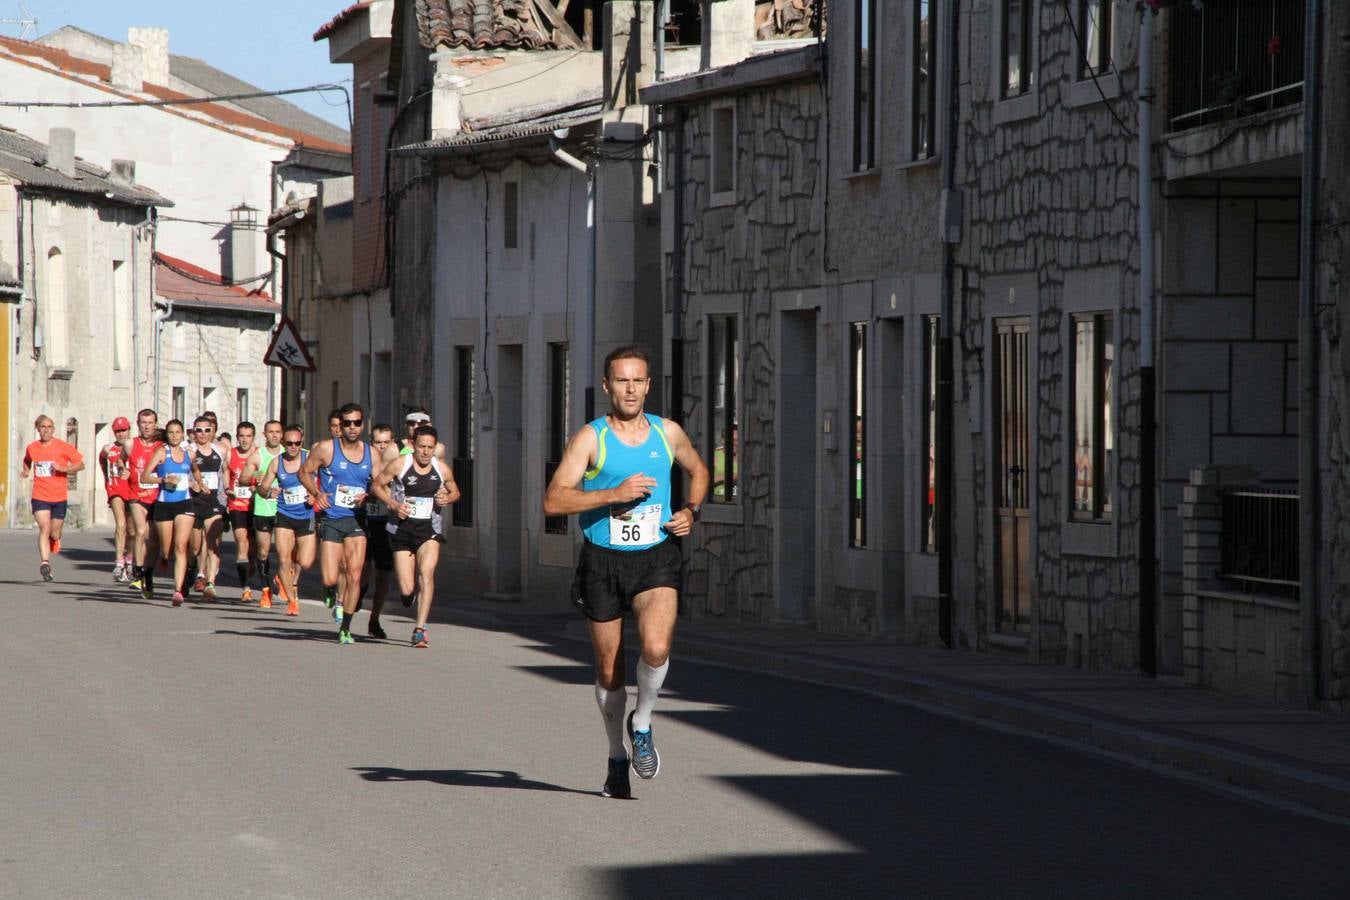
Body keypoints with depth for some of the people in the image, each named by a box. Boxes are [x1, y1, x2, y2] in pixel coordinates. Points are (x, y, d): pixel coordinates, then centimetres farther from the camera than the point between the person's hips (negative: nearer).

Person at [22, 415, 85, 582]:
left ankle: (55, 540, 46)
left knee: (54, 534, 9)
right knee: (44, 528, -19)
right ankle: (44, 562, -25)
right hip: (40, 497, 0)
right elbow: (27, 461, 28)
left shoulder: (63, 447, -3)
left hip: (59, 497, 0)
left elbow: (80, 464, -3)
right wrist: (26, 471, 7)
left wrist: (63, 468, -18)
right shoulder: (32, 448, 5)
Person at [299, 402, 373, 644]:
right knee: (330, 578, -8)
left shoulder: (371, 454, 5)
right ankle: (333, 590, 31)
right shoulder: (326, 449, -3)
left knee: (354, 575, -8)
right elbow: (305, 472, 5)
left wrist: (367, 497, -7)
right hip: (331, 521, -2)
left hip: (356, 520, 2)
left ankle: (345, 628, 5)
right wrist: (317, 493, -13)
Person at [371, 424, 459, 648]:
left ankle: (420, 628, -20)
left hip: (429, 531, 1)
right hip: (402, 529, -1)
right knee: (407, 589, -2)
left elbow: (455, 491, 18)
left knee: (427, 574, -23)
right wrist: (393, 504, -11)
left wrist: (448, 498, -5)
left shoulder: (442, 470, 1)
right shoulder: (399, 465, -6)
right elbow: (376, 485, 4)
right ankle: (407, 594, 39)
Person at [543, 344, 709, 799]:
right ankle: (617, 758, 28)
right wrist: (614, 494, -22)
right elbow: (553, 501, -14)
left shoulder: (668, 433, 5)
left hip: (655, 559, 1)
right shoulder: (590, 438, -6)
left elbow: (698, 471, 25)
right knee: (609, 669, 8)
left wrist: (691, 511, 6)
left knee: (656, 648, -24)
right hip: (603, 561, -1)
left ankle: (642, 724, 4)